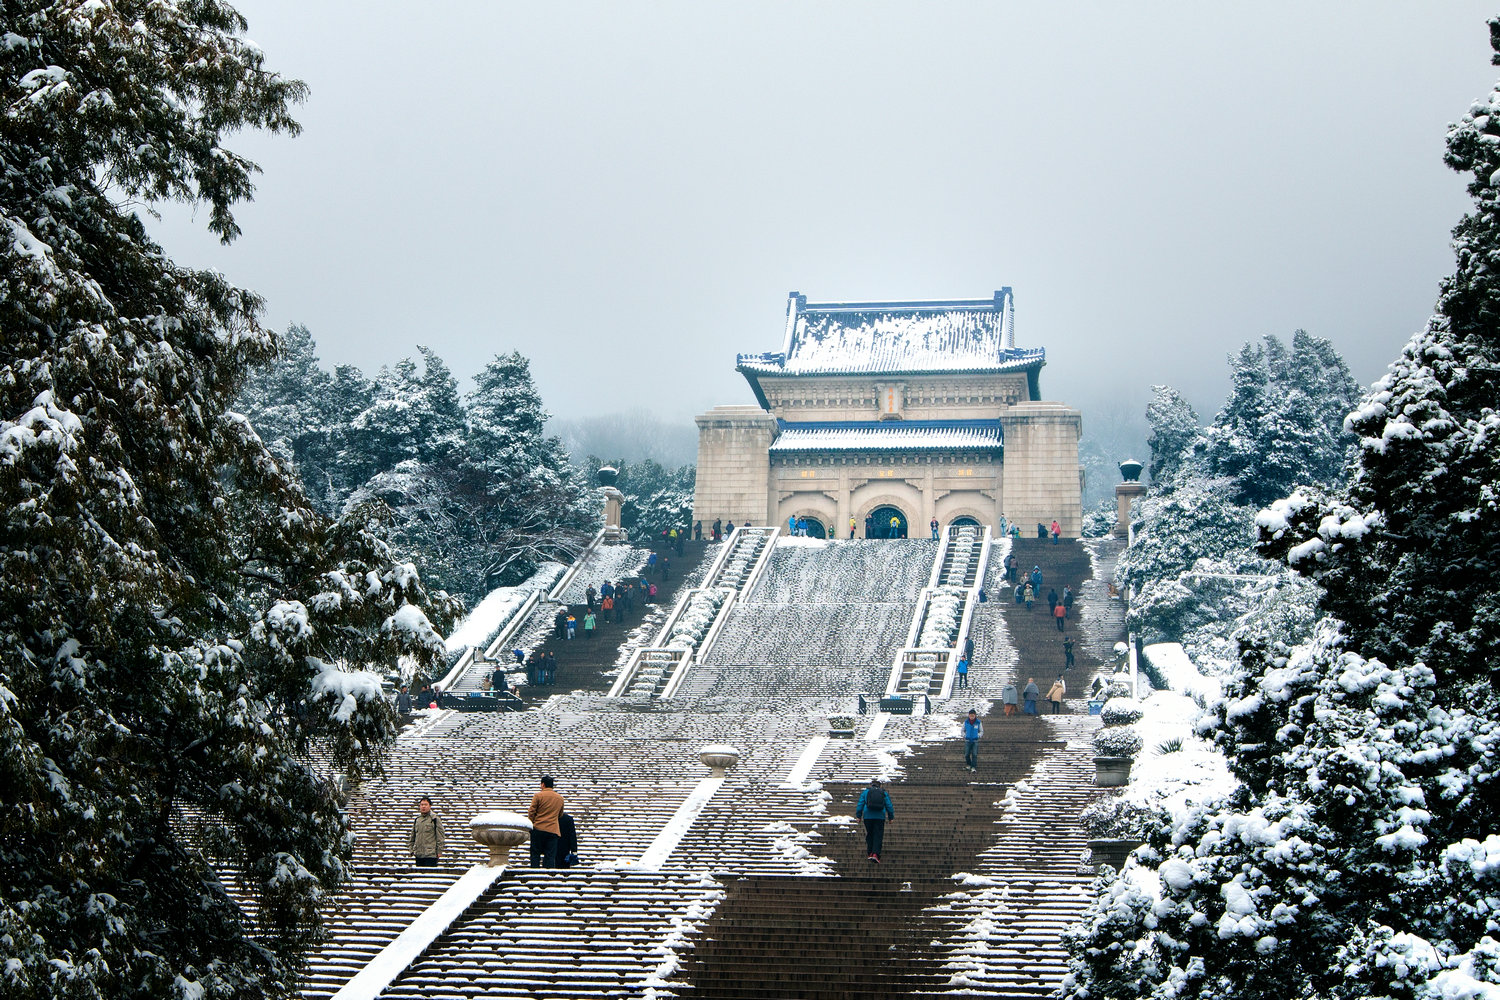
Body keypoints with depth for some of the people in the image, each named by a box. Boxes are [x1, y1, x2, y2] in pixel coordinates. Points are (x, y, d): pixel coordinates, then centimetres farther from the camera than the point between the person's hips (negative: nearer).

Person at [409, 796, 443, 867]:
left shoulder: (435, 819, -3)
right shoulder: (417, 820, 15)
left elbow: (440, 837, -5)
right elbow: (412, 837, 21)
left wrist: (439, 851, -9)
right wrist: (411, 849, 11)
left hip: (431, 854, -6)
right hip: (419, 854, 6)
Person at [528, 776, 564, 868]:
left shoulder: (538, 796, -4)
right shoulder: (560, 798, 9)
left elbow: (531, 812, -3)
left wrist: (531, 825, 9)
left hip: (538, 829, -3)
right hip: (553, 831, 3)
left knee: (535, 854, 5)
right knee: (550, 856, 1)